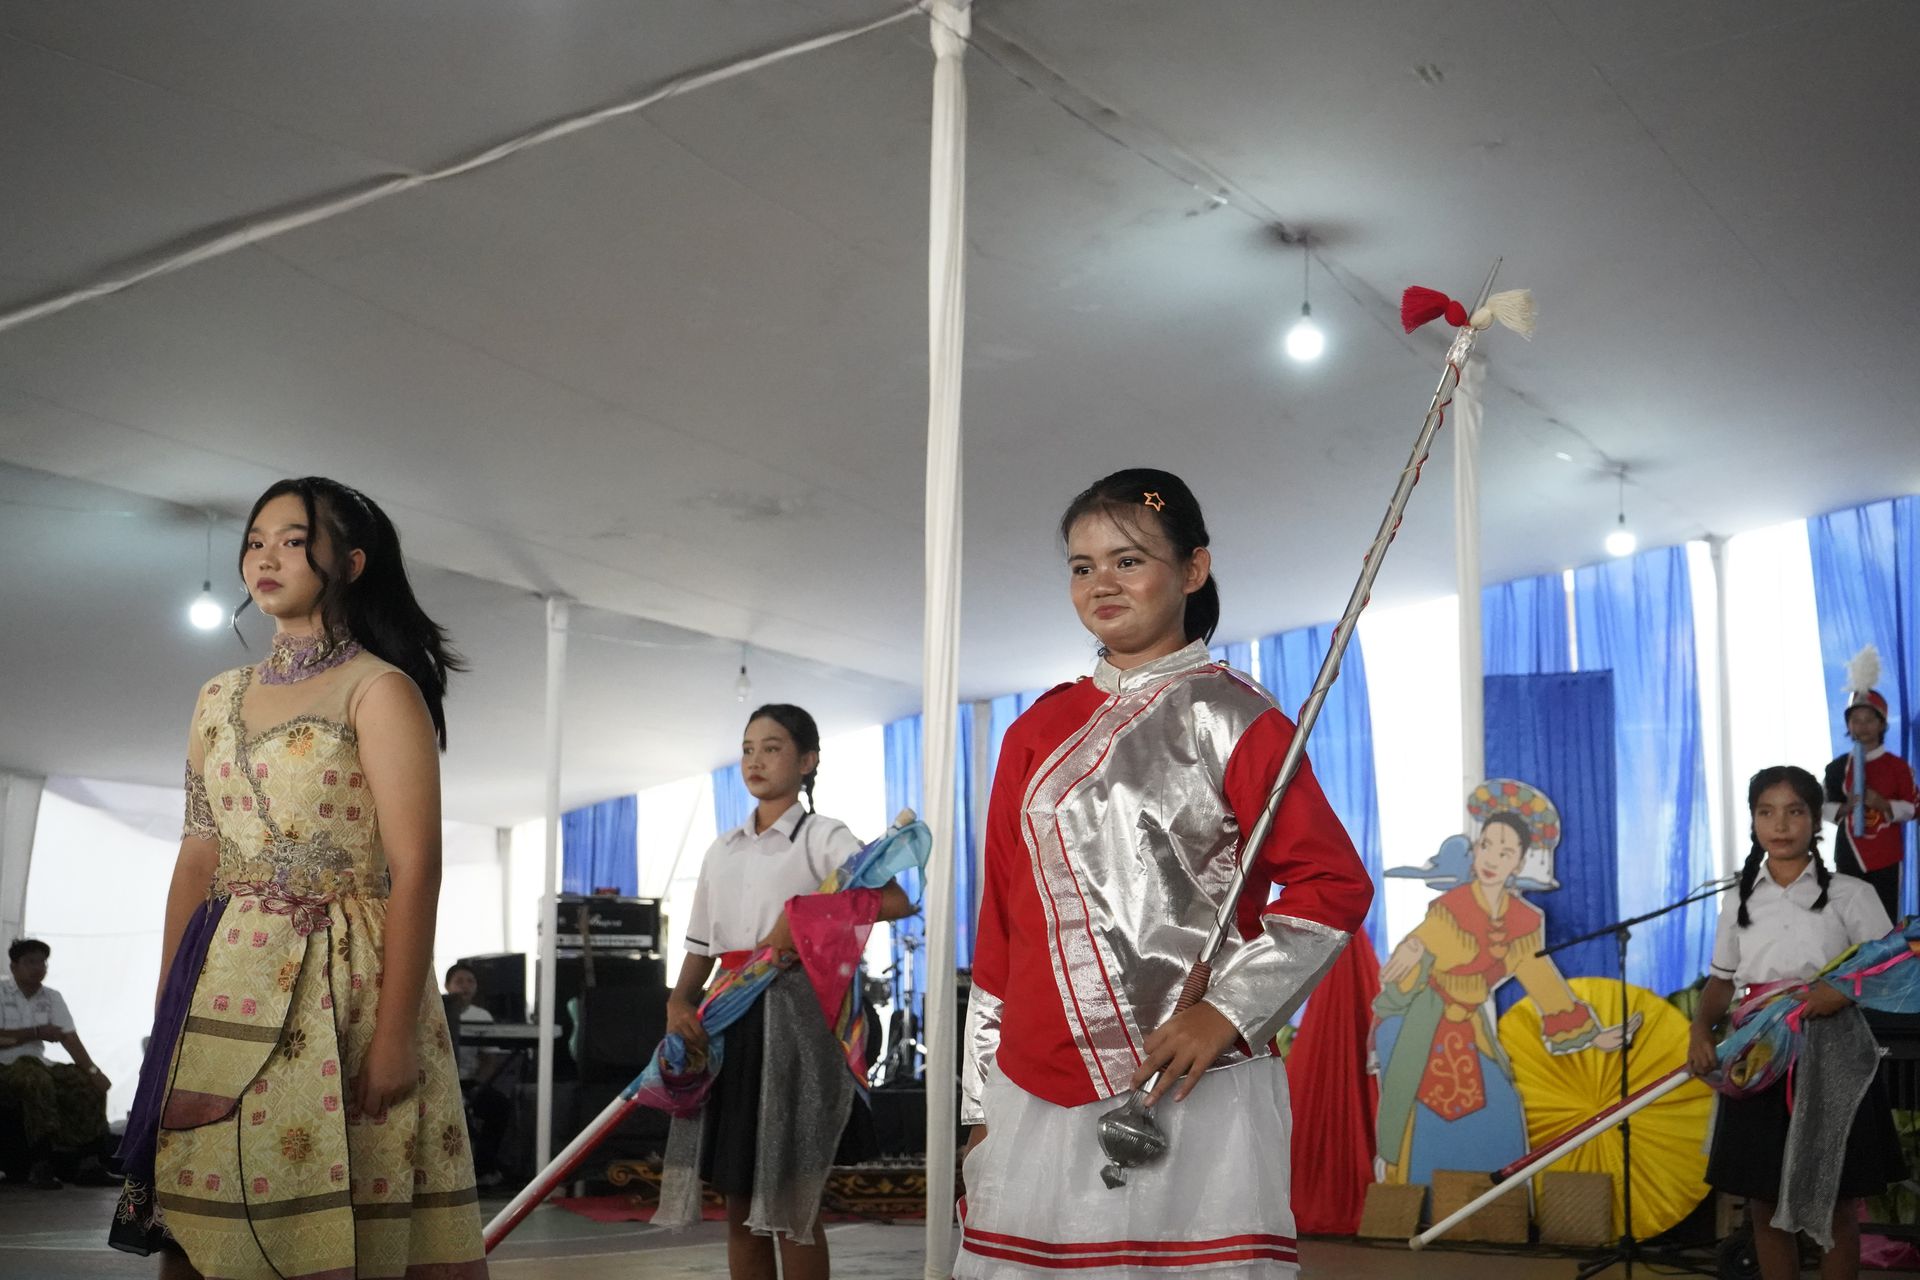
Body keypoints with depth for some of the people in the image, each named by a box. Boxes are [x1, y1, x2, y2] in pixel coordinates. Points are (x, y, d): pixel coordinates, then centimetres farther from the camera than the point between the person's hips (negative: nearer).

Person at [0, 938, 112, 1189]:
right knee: (37, 1081, -36)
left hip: (38, 1064, 6)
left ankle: (88, 1161, -11)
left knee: (89, 1085, -12)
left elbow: (69, 1038, 0)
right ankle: (39, 1165, -34)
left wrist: (93, 1070, -13)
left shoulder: (52, 998, 10)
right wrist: (37, 1033, -10)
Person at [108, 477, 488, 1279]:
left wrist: (396, 1034, -17)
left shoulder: (381, 691, -4)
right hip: (226, 993, 6)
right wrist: (167, 1008, 10)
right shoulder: (220, 699, 16)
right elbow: (197, 859, 15)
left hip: (340, 992, -6)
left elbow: (415, 868, -11)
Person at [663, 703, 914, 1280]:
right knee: (739, 1202, 9)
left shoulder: (822, 836, -2)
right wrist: (678, 1002, -5)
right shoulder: (722, 850, 16)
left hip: (795, 1020, -6)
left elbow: (897, 901, -17)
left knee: (791, 1204, -1)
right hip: (727, 1023, 6)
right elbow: (701, 947, 14)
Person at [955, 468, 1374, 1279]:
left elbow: (1335, 883, -4)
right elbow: (1002, 918, 14)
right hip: (1036, 1100, 4)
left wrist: (1227, 1012, -14)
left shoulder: (1230, 717, 0)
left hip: (1194, 1094, -4)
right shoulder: (1038, 732, 12)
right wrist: (982, 1100, 12)